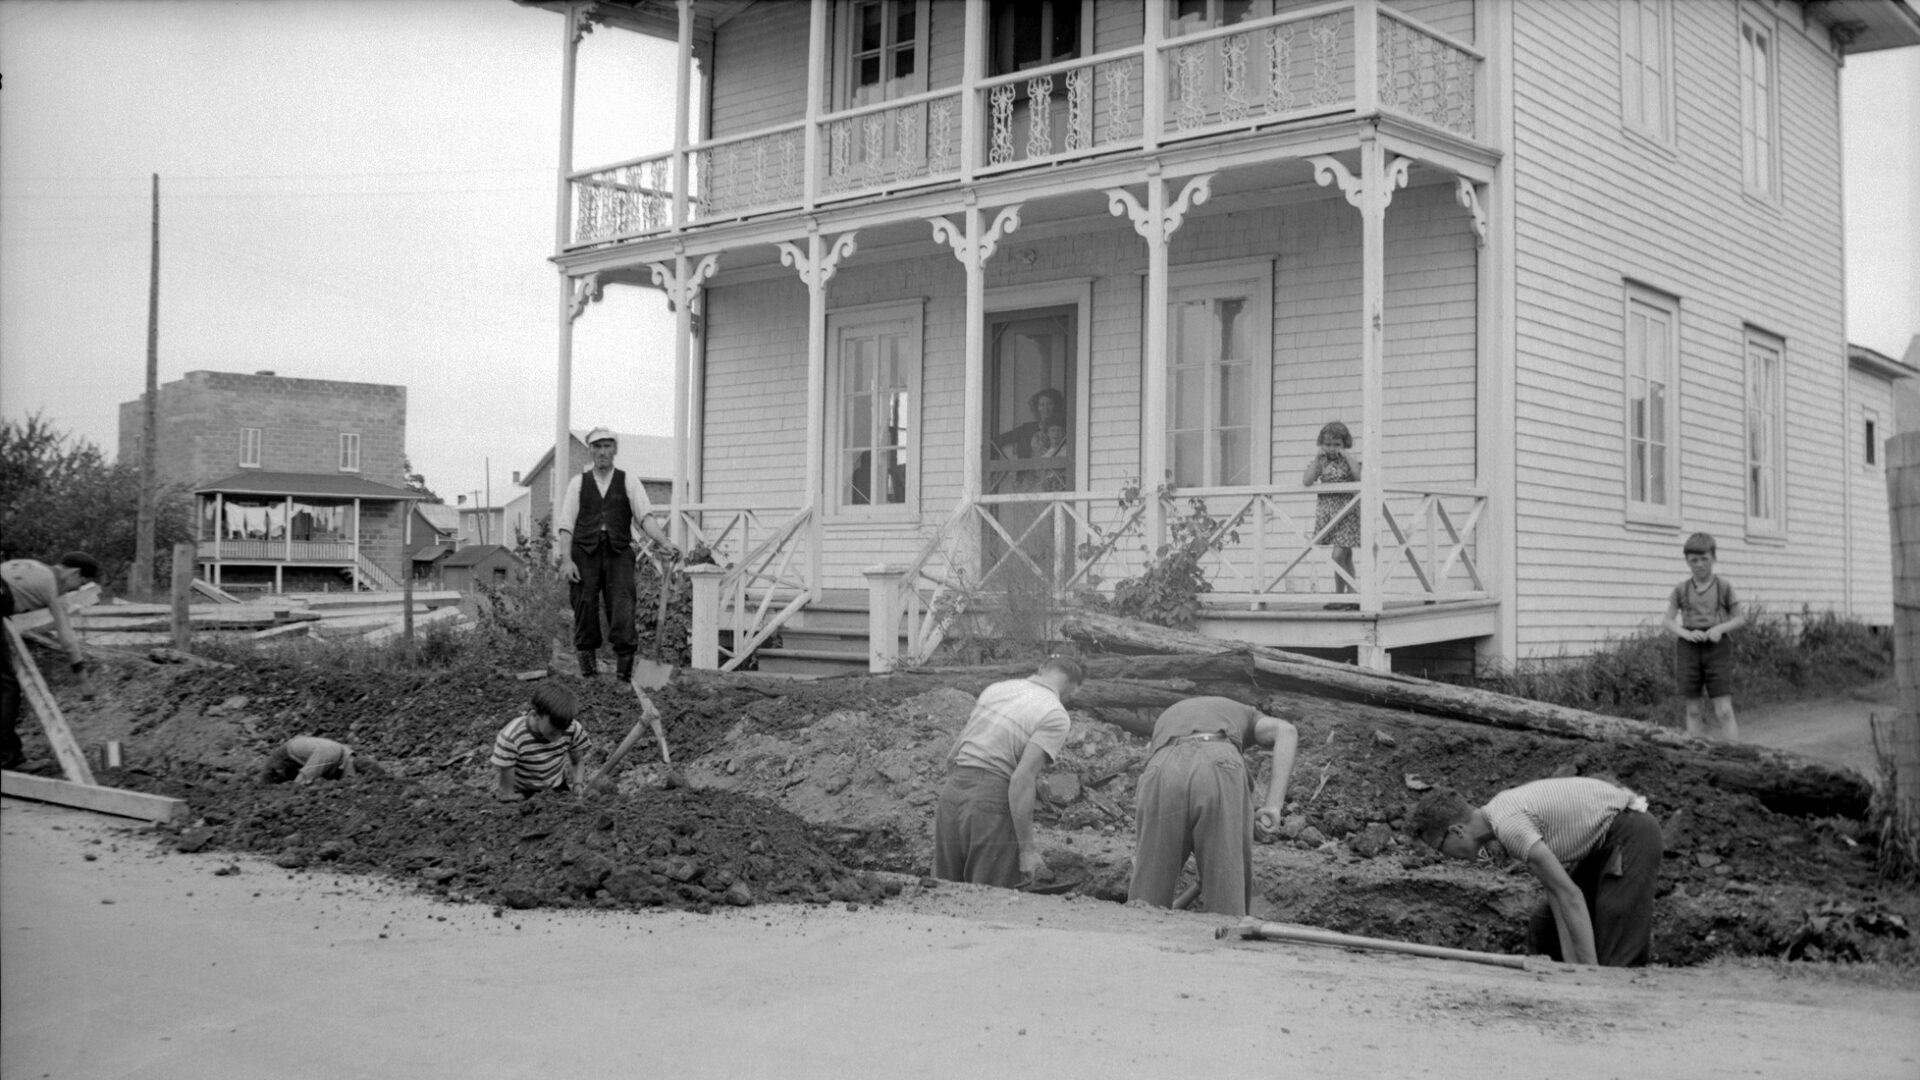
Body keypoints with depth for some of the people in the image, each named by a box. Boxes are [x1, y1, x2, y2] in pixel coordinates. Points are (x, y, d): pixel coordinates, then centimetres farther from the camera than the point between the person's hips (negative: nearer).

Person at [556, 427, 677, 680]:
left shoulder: (629, 483, 9)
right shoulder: (578, 483, 11)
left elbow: (645, 518, -2)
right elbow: (566, 525, 5)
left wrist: (666, 543, -19)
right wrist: (566, 560, -9)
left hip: (618, 554, -1)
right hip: (584, 554, 1)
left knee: (622, 613, -12)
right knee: (585, 611, 0)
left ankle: (625, 671, -11)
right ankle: (588, 667, 10)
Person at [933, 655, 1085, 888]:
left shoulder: (995, 688, 15)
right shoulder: (1055, 716, -6)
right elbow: (1022, 780, -17)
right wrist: (1027, 848, -15)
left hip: (952, 793, 6)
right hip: (994, 805, -6)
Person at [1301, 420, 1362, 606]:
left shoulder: (1352, 459, -2)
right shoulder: (1319, 460, 5)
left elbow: (1361, 477, -20)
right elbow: (1306, 482, -9)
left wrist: (1347, 457, -18)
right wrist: (1318, 458, -11)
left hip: (1347, 509, -4)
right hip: (1327, 508, 4)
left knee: (1338, 555, -11)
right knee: (1346, 555, 9)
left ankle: (1339, 596, 1)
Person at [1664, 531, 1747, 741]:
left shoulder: (1723, 587, 3)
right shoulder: (1681, 590, 6)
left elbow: (1741, 618, 6)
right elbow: (1669, 620, 7)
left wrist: (1720, 628, -13)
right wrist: (1687, 633, -12)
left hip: (1717, 647, -2)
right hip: (1688, 648, 2)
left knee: (1724, 710, -8)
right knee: (1693, 711, 5)